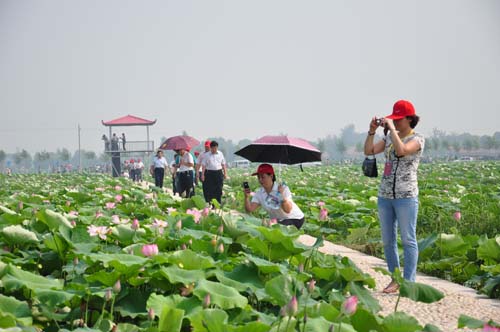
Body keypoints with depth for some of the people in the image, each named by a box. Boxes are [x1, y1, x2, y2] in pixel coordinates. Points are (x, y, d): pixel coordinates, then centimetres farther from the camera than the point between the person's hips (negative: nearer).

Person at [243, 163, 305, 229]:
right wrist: (247, 197, -27)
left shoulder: (283, 189, -19)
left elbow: (288, 210, -28)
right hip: (278, 221, 6)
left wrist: (282, 195, -40)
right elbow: (250, 209, -13)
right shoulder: (259, 193, -4)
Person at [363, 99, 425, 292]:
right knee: (387, 240, 10)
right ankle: (395, 279, 19)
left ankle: (409, 282, 2)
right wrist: (372, 131, -3)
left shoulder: (417, 139, -5)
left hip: (406, 196, -7)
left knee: (408, 240, -2)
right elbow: (368, 151, 8)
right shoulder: (389, 137, 13)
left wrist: (392, 128, -18)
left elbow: (401, 150, -25)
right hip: (385, 195, 7)